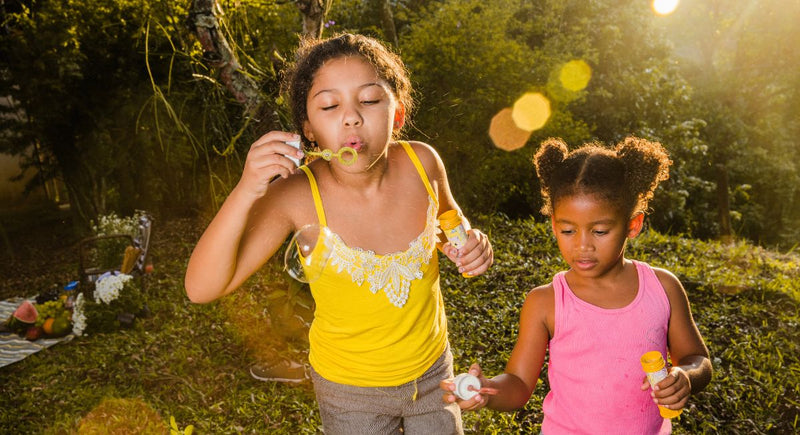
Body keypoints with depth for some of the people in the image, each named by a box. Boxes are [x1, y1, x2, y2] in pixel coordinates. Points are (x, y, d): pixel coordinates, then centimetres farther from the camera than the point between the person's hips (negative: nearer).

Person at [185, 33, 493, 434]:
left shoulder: (421, 163, -19)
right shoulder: (297, 196, -27)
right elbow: (201, 288, -29)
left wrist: (467, 241, -18)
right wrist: (246, 191, -41)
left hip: (432, 368, 3)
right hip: (352, 387, -3)